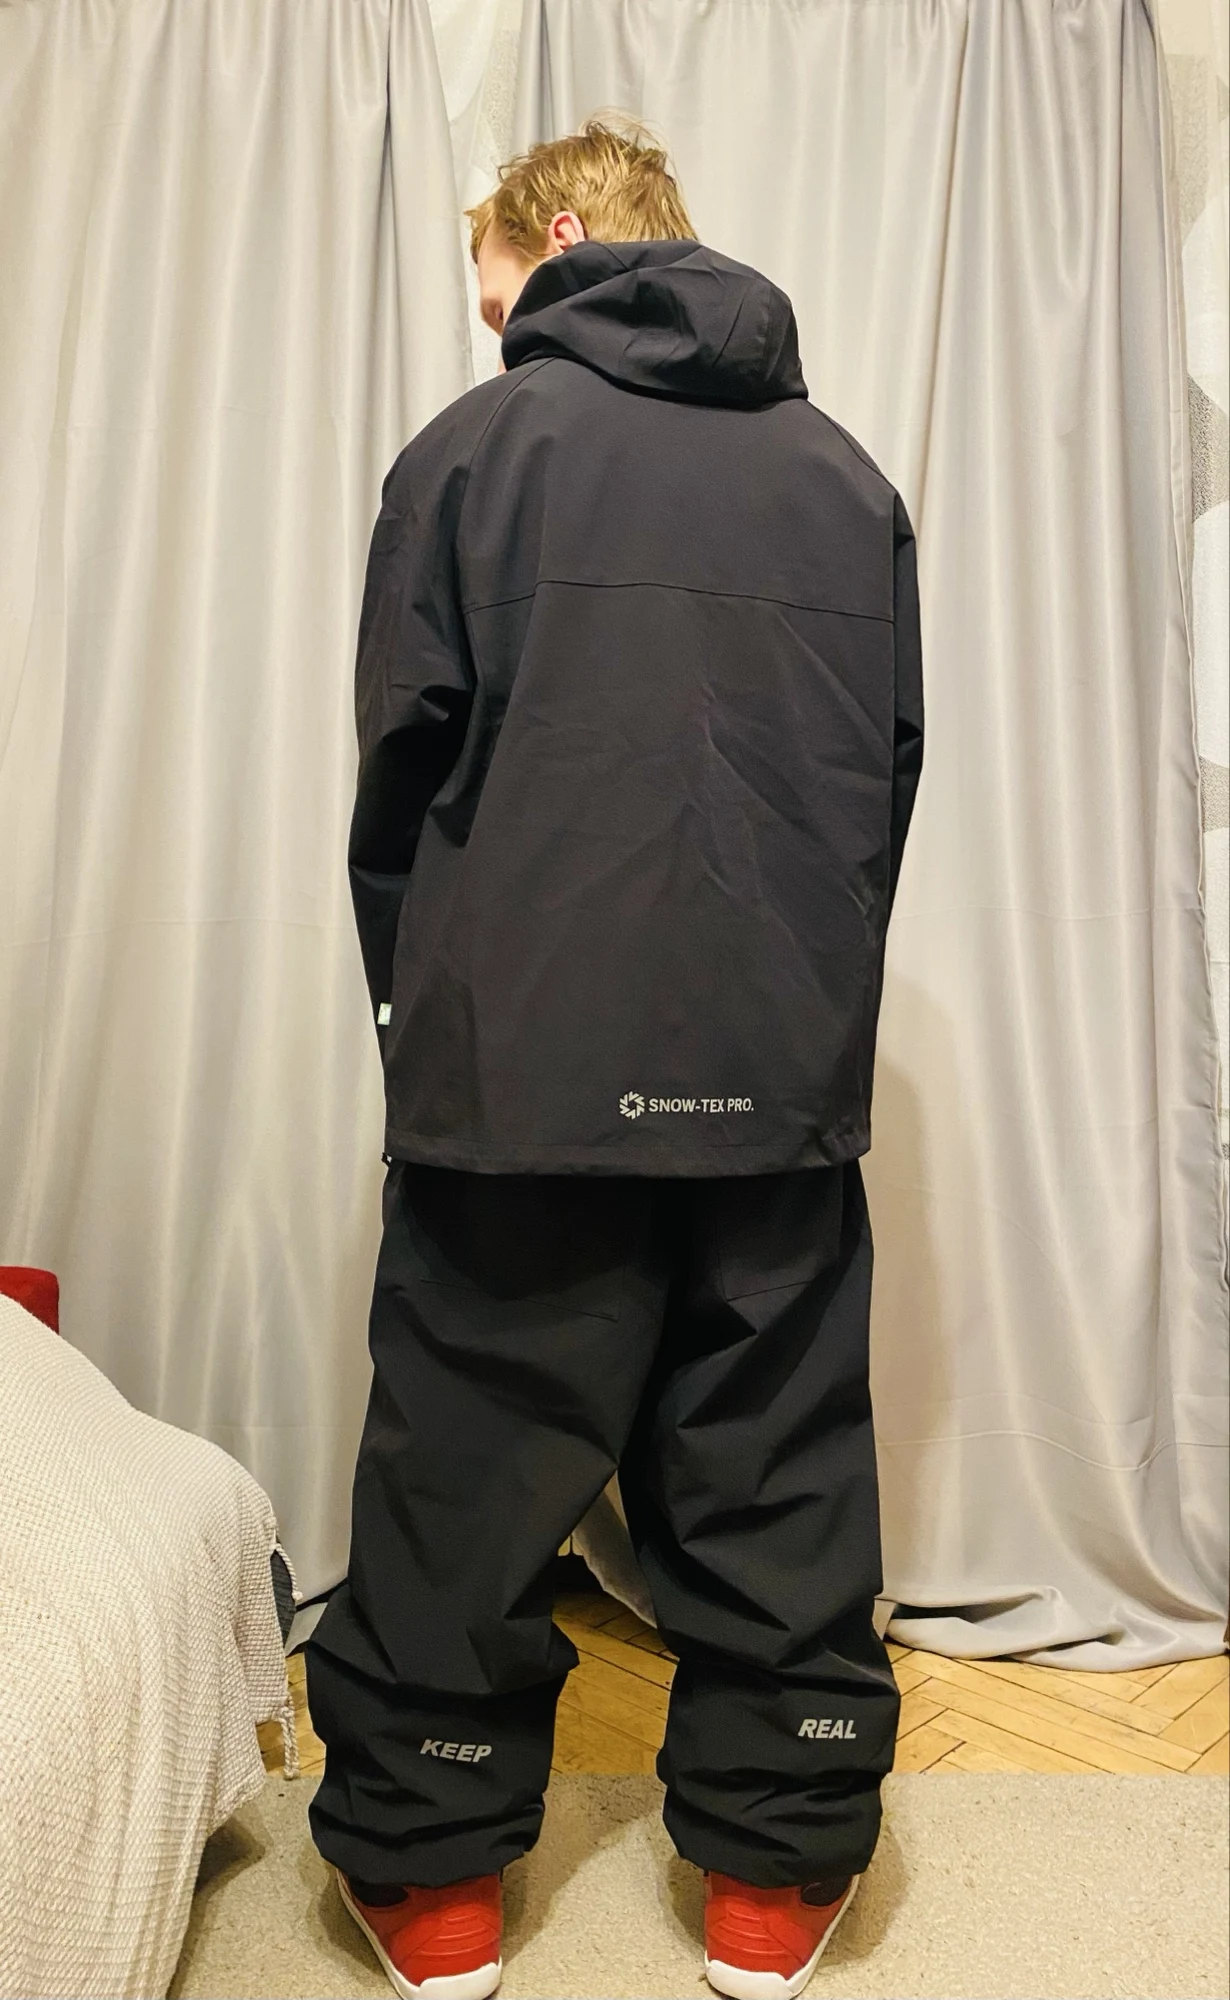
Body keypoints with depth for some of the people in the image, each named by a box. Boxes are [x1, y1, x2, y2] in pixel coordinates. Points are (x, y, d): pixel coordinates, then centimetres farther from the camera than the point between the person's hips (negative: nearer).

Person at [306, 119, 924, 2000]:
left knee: (467, 1480, 11)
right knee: (778, 1480, 13)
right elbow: (892, 777, 11)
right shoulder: (847, 474, 11)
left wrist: (420, 1004, 14)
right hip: (787, 1074, 4)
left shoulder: (479, 447, 0)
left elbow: (404, 770, 0)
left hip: (525, 1067, -3)